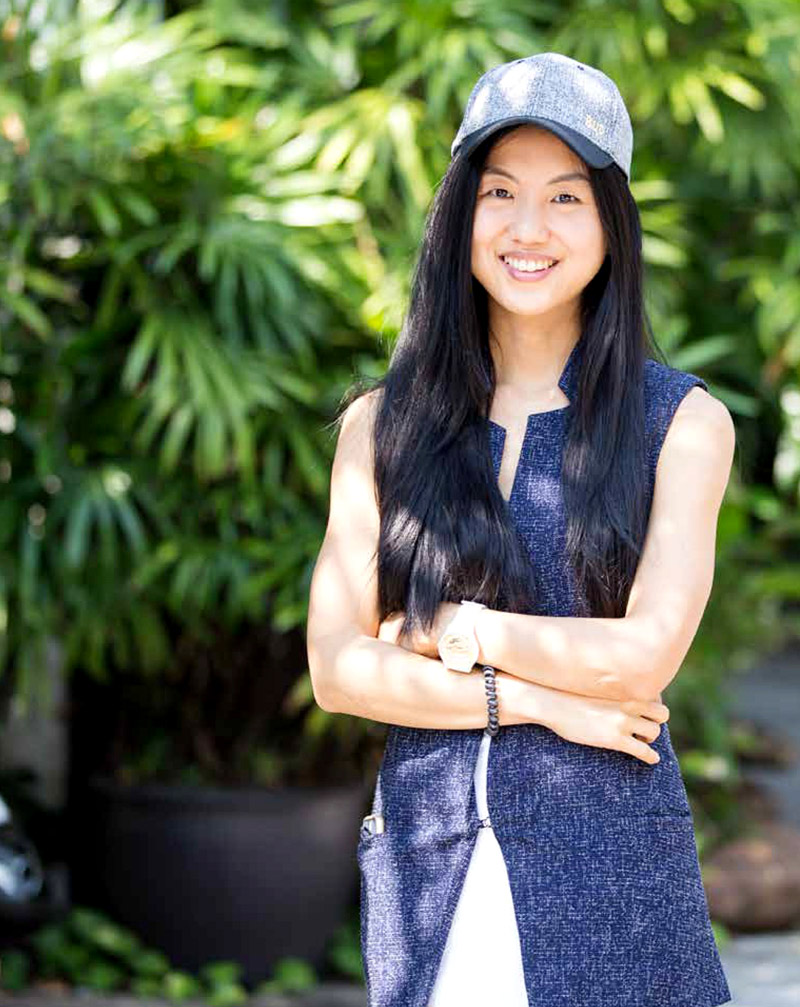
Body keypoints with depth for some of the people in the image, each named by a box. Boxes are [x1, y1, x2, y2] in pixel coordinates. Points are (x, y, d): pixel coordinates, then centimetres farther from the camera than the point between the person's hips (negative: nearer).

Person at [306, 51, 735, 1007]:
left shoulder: (683, 422, 0)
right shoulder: (382, 425, 5)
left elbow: (644, 655, -11)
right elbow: (336, 670, -2)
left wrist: (449, 629, -6)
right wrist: (536, 699, -10)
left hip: (611, 860, -2)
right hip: (424, 853, 2)